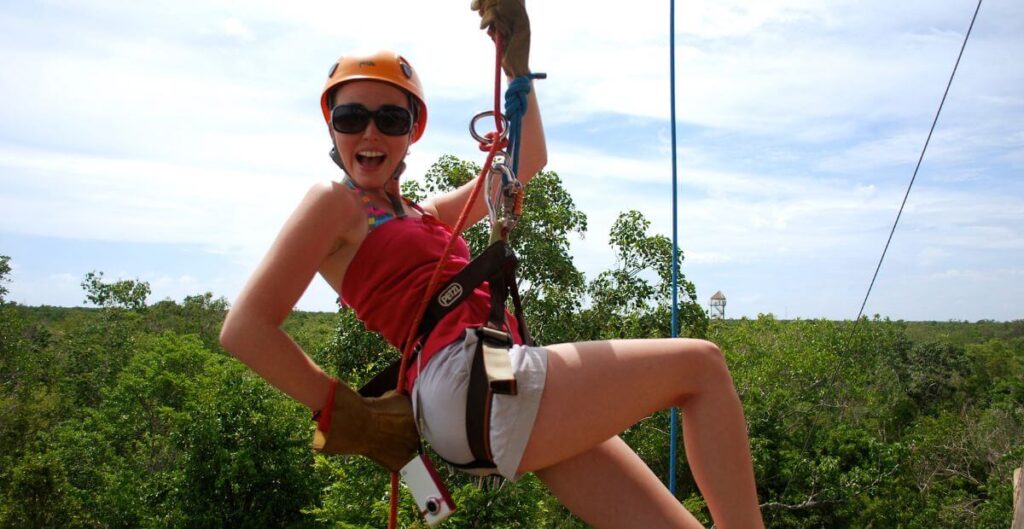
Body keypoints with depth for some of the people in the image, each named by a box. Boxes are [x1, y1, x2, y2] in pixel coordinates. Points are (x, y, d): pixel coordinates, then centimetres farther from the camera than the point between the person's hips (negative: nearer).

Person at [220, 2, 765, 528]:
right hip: (469, 379, -8)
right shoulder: (333, 203, 4)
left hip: (501, 390, 8)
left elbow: (526, 163, 29)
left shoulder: (425, 214, 26)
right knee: (700, 364, -4)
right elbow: (244, 327, -3)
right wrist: (342, 411, -6)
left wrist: (516, 58, 24)